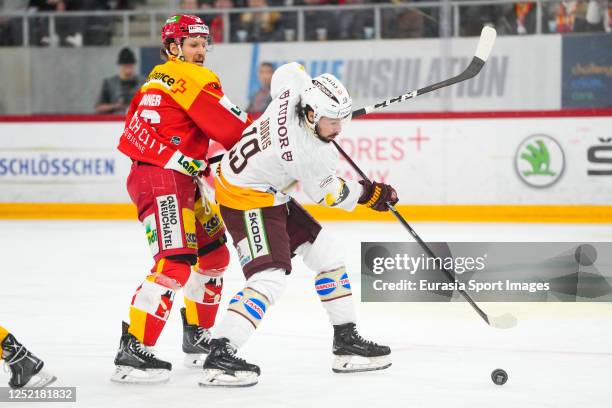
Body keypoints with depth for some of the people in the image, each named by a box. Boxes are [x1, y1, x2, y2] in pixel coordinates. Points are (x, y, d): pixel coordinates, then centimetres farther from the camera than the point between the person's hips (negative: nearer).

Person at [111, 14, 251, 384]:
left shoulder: (159, 80, 20)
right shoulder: (191, 78, -10)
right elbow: (233, 130, -15)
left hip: (180, 182, 11)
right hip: (162, 182, -11)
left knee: (213, 254, 19)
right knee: (175, 263, -20)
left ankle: (198, 338, 29)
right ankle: (133, 351, -25)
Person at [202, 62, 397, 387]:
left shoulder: (295, 89, -13)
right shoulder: (311, 155, -30)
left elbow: (287, 71, 13)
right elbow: (328, 194, -11)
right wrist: (366, 193, 5)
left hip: (270, 195, 10)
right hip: (246, 200, -10)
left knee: (326, 256, 14)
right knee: (269, 280, -23)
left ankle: (346, 342, 22)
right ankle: (219, 358, -27)